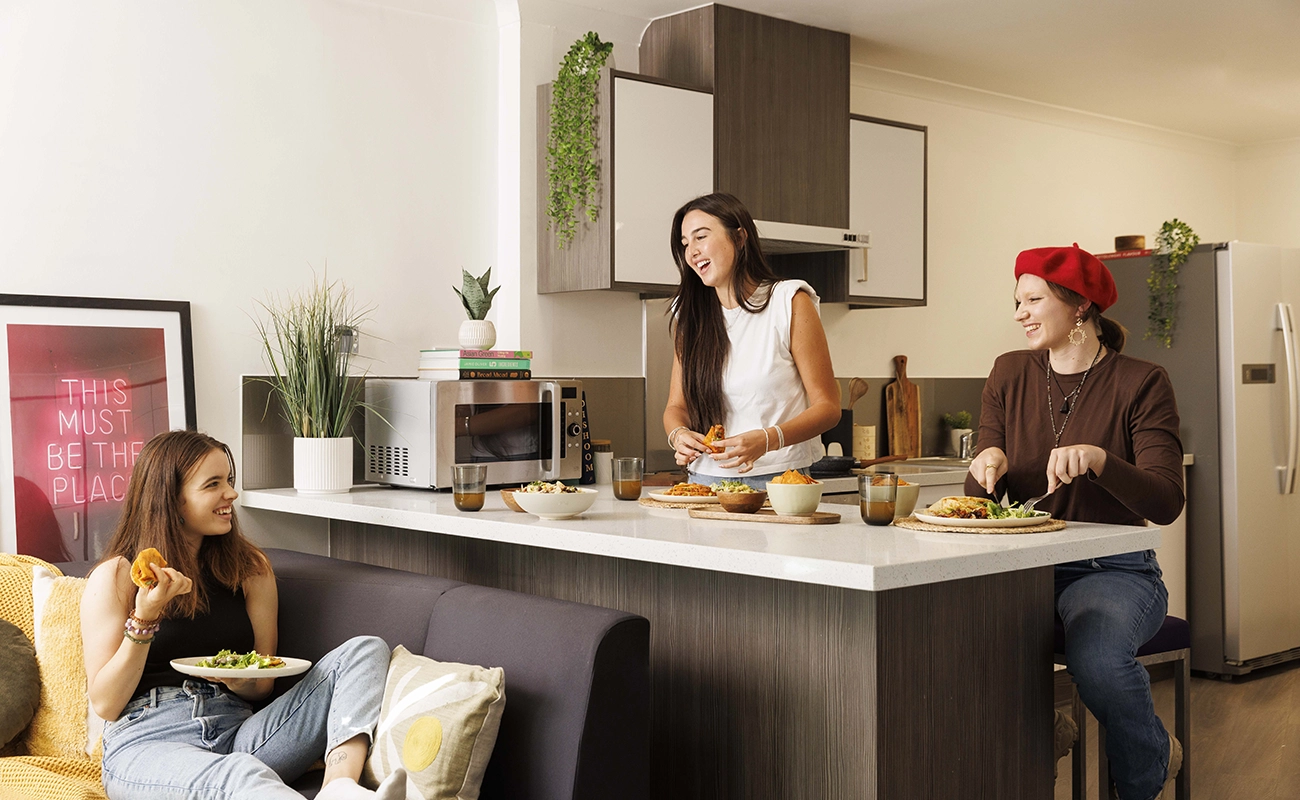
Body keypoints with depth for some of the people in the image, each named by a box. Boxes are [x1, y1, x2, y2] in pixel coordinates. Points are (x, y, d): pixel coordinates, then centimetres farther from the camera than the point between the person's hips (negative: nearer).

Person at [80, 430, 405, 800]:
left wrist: (239, 681, -7)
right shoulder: (115, 576, 4)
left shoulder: (250, 568, 15)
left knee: (365, 650, -14)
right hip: (146, 742, -4)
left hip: (236, 732, 5)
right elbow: (105, 704, 0)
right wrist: (144, 617, -13)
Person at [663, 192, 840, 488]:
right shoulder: (688, 313, 13)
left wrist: (767, 440, -20)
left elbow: (828, 406, -2)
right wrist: (678, 434, -9)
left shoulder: (789, 302, 1)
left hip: (778, 478, -3)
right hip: (705, 479, 4)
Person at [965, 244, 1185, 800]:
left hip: (1114, 570, -3)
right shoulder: (1010, 375, 9)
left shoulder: (1140, 383, -3)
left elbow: (1165, 504, -12)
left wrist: (1100, 460, -28)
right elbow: (982, 497, 9)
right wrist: (986, 467, -14)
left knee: (1097, 657, -35)